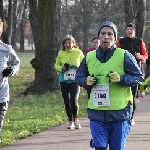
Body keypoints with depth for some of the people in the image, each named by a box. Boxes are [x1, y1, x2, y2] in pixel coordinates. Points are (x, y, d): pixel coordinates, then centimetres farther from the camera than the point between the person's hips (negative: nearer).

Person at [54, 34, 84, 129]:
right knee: (67, 102, 6)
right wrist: (62, 68, -9)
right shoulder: (61, 53, 2)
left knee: (73, 101, -15)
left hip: (75, 80, -2)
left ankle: (75, 119, 9)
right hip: (64, 81, 3)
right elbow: (56, 65, 12)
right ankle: (71, 121, 21)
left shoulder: (78, 52, -1)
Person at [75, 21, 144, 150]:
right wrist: (86, 81, -3)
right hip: (97, 113, 2)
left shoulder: (124, 56, -3)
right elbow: (79, 77, 20)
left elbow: (139, 77, 0)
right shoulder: (89, 57, 7)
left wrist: (121, 78, -17)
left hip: (119, 113, -2)